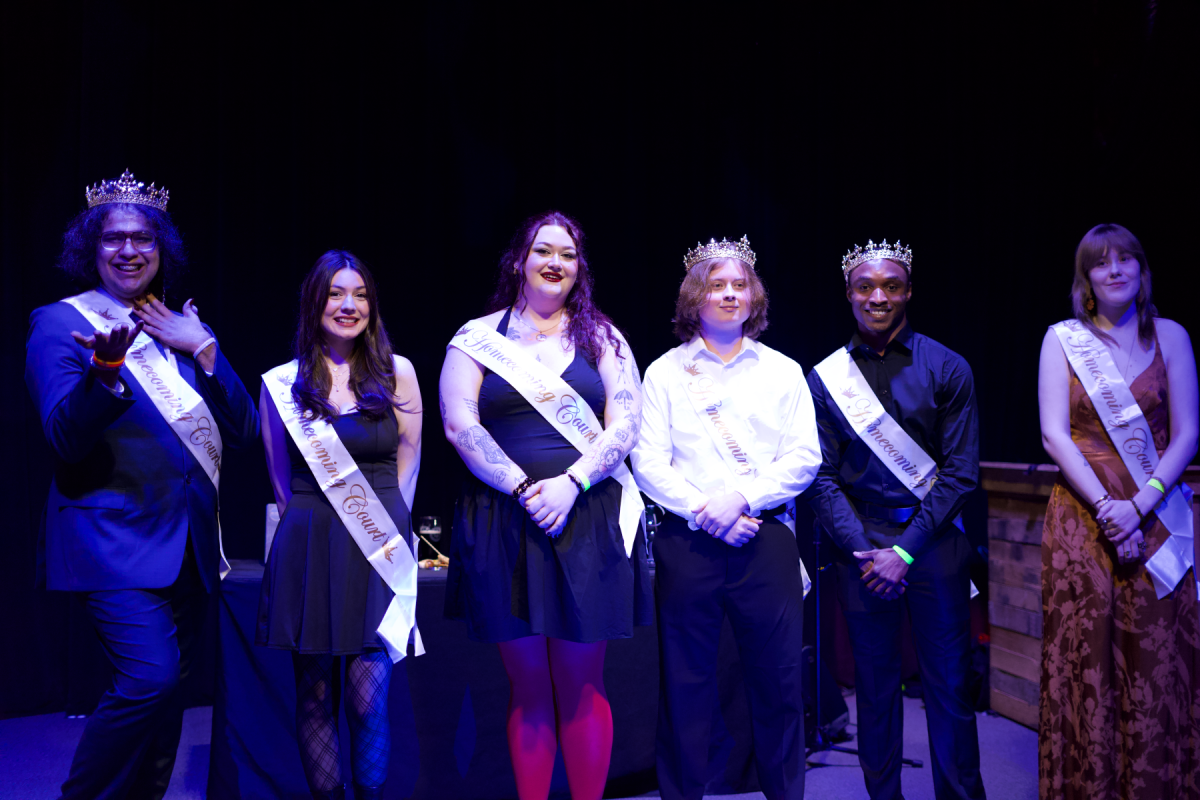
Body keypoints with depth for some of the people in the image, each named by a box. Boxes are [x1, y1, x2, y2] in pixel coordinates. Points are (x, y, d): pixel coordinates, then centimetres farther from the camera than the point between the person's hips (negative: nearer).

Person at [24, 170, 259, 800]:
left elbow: (243, 432, 5)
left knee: (165, 690, 9)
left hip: (190, 546, 6)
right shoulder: (58, 323, -2)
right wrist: (104, 370, -32)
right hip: (115, 540, -5)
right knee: (151, 678, -20)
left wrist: (204, 350, -7)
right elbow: (65, 441, -14)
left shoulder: (182, 330, 12)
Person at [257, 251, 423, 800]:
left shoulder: (397, 373, 5)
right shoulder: (281, 383, 5)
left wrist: (383, 519, 9)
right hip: (308, 550, 1)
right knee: (315, 697, 6)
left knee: (369, 701, -5)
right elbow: (281, 480, 13)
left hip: (380, 551, -1)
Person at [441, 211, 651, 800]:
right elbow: (458, 425, -2)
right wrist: (522, 487, -12)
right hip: (504, 524, 0)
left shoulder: (601, 338, 11)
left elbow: (625, 423, 1)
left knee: (582, 684, 3)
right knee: (528, 685, 5)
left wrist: (570, 482, -14)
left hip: (588, 521, 0)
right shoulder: (477, 338, 8)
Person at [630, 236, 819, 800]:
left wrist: (743, 498, -11)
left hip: (766, 537, 1)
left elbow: (804, 457, 3)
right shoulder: (664, 373, 9)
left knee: (778, 679, 4)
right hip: (687, 541, -1)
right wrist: (703, 511, -12)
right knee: (685, 682, 4)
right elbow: (648, 464, 1)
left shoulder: (784, 371, 12)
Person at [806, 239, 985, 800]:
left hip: (934, 538, -1)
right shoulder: (825, 378, 4)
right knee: (875, 684, 8)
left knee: (949, 685, 5)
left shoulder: (947, 369, 0)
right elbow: (823, 477, 2)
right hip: (861, 543, 1)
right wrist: (861, 550, -11)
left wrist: (906, 550, -11)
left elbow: (961, 471, -4)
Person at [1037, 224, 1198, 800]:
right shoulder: (1063, 339, 4)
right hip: (1081, 515, -1)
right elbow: (1054, 434, -3)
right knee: (1085, 662, -1)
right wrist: (1105, 506, -12)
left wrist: (1139, 506, -12)